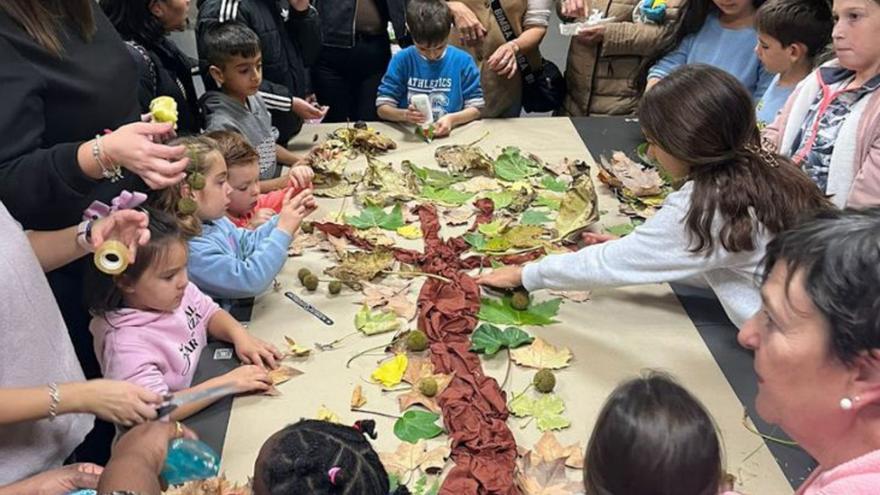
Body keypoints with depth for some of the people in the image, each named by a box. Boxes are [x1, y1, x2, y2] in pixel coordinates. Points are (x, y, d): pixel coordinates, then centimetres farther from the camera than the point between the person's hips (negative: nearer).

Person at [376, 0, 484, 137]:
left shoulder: (463, 61, -1)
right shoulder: (401, 60, -1)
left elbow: (476, 108, 0)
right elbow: (382, 108, -2)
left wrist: (452, 119, -19)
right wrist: (405, 115, -22)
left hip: (451, 135, 0)